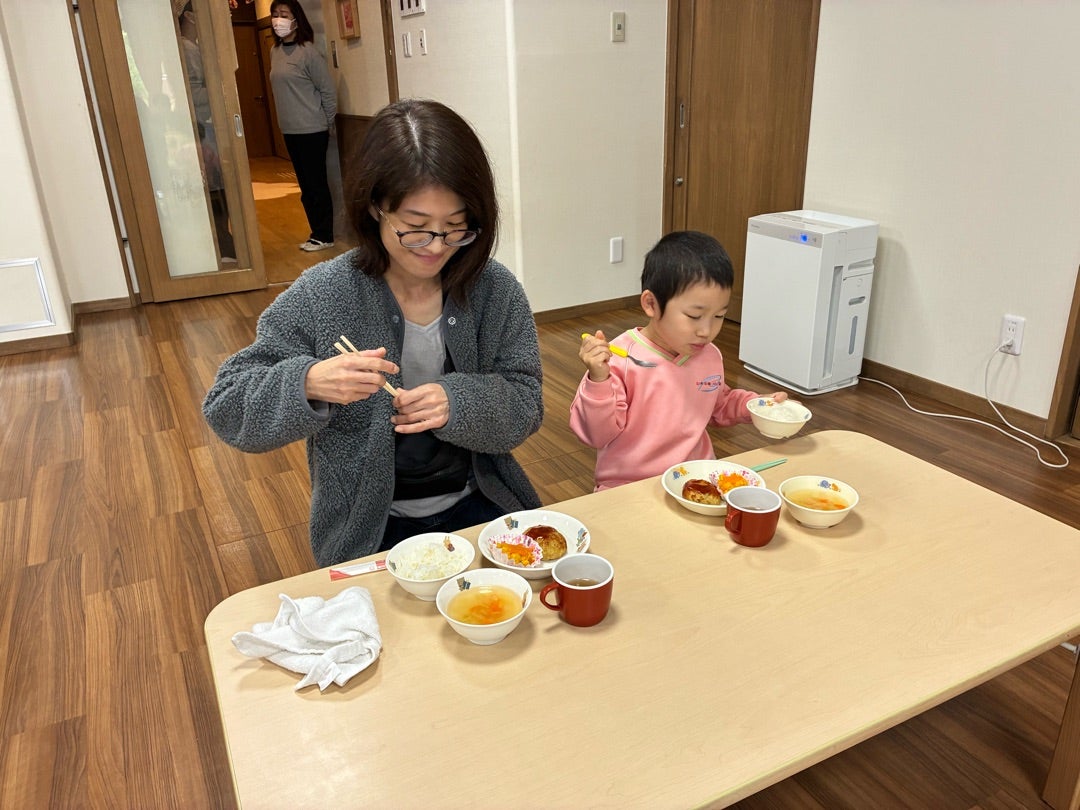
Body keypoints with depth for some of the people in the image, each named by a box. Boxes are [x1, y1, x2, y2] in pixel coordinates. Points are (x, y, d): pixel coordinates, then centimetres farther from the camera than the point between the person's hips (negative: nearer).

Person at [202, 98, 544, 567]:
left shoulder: (495, 290, -5)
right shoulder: (321, 297, -12)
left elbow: (524, 409, -3)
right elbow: (226, 410, -8)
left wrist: (458, 403, -24)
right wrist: (309, 383, -29)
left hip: (481, 509, 2)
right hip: (369, 531, -2)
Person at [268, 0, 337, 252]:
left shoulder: (307, 51, -11)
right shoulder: (275, 51, 9)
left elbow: (328, 91, -8)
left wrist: (328, 124, -3)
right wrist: (284, 119, 11)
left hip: (312, 130, -7)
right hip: (289, 130, 7)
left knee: (316, 184, 0)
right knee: (305, 185, 12)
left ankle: (324, 236, 9)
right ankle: (317, 233, 21)